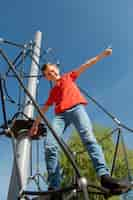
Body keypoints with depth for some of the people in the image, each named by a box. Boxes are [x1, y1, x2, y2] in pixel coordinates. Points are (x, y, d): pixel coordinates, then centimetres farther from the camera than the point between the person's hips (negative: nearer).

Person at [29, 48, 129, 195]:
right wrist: (35, 125, 31)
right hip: (60, 115, 3)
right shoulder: (52, 92, 33)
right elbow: (44, 109, 34)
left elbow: (85, 66, 21)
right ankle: (54, 187, -23)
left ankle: (104, 175, -42)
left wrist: (102, 55, 15)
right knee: (50, 146, -21)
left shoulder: (69, 77, 28)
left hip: (76, 108, -2)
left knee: (88, 137, -29)